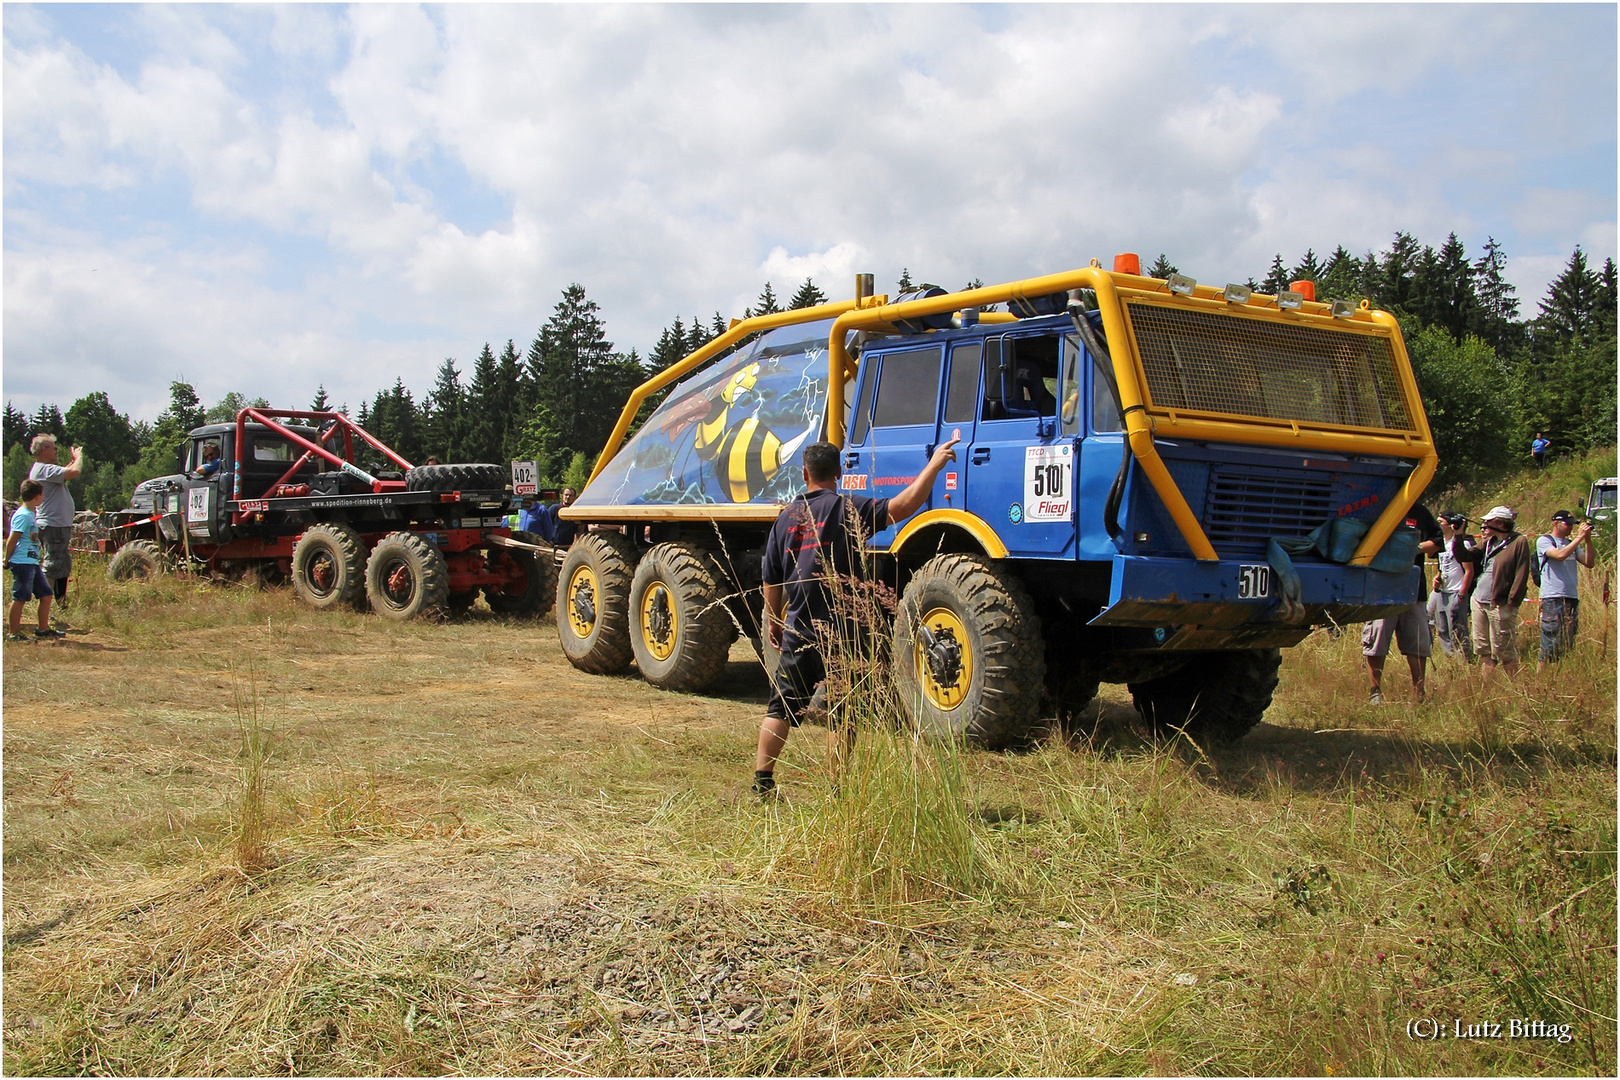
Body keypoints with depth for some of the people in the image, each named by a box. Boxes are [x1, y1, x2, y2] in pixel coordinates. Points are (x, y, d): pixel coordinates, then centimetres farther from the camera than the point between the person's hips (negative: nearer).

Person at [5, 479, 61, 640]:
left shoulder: (32, 513, 15)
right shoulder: (23, 515, -14)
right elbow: (12, 540, -15)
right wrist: (7, 560, -9)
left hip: (32, 563, 10)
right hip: (22, 563, -9)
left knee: (46, 594, 12)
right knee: (20, 598, -5)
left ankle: (43, 629, 21)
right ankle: (12, 633, 1)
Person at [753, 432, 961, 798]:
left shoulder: (786, 516, 7)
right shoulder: (848, 508, -8)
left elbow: (771, 581, 11)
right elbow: (901, 507, -21)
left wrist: (773, 624, 24)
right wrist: (934, 465, -14)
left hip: (797, 632, 4)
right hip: (841, 632, -4)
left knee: (781, 707, 15)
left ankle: (762, 780, 15)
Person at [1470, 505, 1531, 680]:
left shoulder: (1519, 542, -8)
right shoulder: (1488, 542, 14)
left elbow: (1521, 575, -12)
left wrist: (1511, 602, -16)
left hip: (1500, 605, -7)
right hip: (1479, 601, 7)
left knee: (1504, 651, -2)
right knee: (1484, 650, 11)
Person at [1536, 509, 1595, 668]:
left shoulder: (1572, 544, 17)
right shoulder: (1544, 541, -1)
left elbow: (1589, 563, 7)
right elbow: (1560, 555, -18)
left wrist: (1588, 540, -2)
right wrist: (1580, 537, -13)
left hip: (1572, 599, 7)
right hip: (1553, 600, -7)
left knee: (1568, 646, 7)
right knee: (1550, 649, -9)